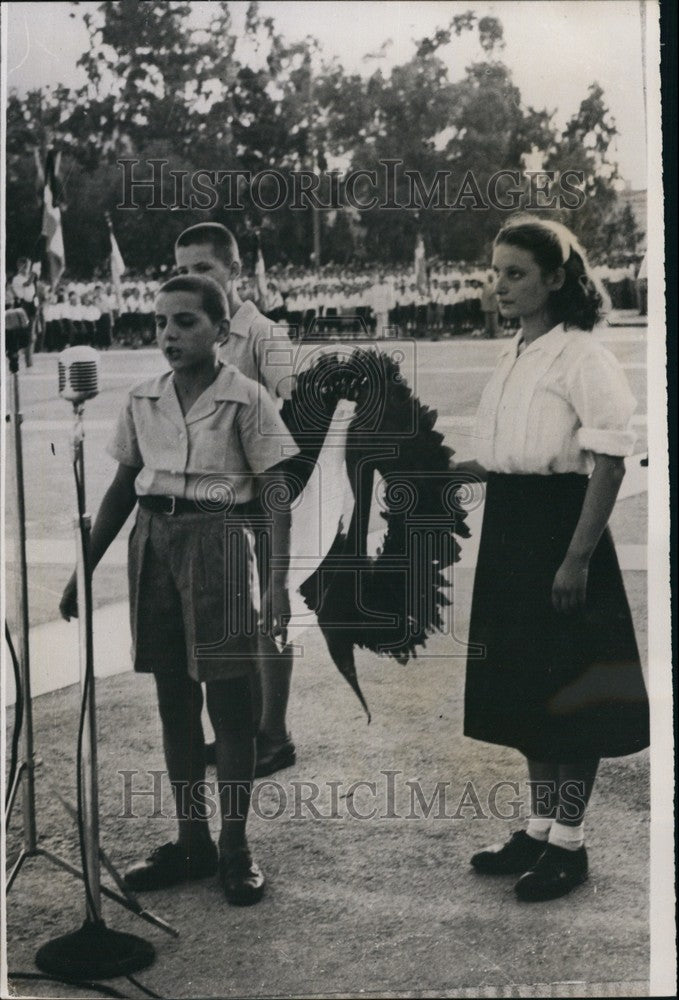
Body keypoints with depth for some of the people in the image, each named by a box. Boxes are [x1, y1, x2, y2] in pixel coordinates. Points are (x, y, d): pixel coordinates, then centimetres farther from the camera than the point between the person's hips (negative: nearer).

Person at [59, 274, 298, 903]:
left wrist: (279, 583, -12)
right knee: (174, 702, 11)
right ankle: (192, 841, 24)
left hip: (218, 540, -5)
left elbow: (276, 496, -6)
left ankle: (235, 847, 14)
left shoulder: (245, 399, -6)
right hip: (154, 542, 5)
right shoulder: (143, 402, 7)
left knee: (230, 703, 0)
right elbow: (122, 490, 13)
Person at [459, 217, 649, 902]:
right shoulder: (514, 358, 12)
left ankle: (568, 842, 13)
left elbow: (609, 462, -16)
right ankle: (539, 827, 27)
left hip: (559, 528, -8)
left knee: (568, 689, 0)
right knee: (522, 684, 14)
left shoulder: (582, 358, -12)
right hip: (508, 532, 9)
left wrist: (578, 557, -20)